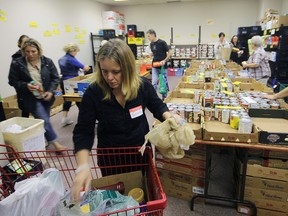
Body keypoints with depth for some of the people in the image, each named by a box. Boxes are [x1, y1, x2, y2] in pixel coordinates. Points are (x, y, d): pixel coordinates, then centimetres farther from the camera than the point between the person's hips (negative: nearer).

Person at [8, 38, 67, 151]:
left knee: (44, 120, 15)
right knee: (44, 120, -11)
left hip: (46, 97, 4)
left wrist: (51, 91, -13)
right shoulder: (17, 63, -8)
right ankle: (54, 143, 3)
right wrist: (26, 85, -21)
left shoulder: (47, 61, -3)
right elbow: (12, 81, -2)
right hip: (30, 98, -3)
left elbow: (55, 78, 1)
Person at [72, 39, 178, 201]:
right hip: (109, 155, -1)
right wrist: (83, 166, -31)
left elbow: (157, 106, -1)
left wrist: (168, 116, -23)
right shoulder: (93, 93, -22)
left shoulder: (143, 85, -19)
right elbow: (83, 132, -19)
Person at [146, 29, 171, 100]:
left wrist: (164, 60, -19)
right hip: (154, 66, 5)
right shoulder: (151, 44, 6)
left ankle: (164, 96, 21)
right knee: (154, 83, -1)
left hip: (163, 66, -5)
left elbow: (170, 52, -11)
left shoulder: (162, 42, -13)